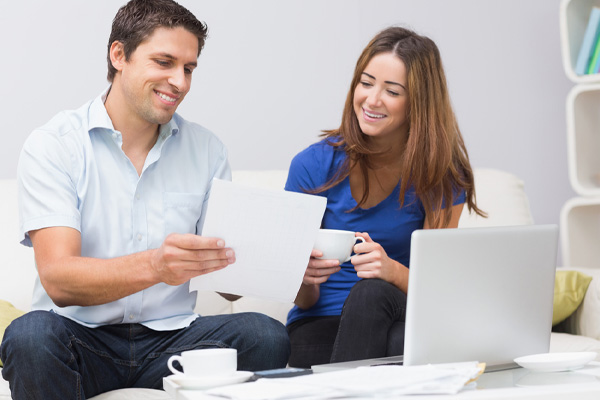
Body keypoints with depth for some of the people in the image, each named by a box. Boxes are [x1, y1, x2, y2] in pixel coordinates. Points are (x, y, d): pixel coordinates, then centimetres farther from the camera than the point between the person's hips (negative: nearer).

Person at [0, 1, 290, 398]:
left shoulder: (207, 151, 7)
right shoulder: (53, 145, -5)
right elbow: (58, 279, -18)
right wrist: (154, 265, -36)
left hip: (171, 339, 3)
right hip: (81, 338, -2)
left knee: (265, 336, -25)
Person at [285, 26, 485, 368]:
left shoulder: (443, 176, -4)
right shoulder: (312, 166, -4)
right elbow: (304, 301, 0)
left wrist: (393, 271, -28)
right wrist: (305, 279, -25)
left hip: (402, 321, 1)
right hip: (321, 326, -1)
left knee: (373, 292, -35)